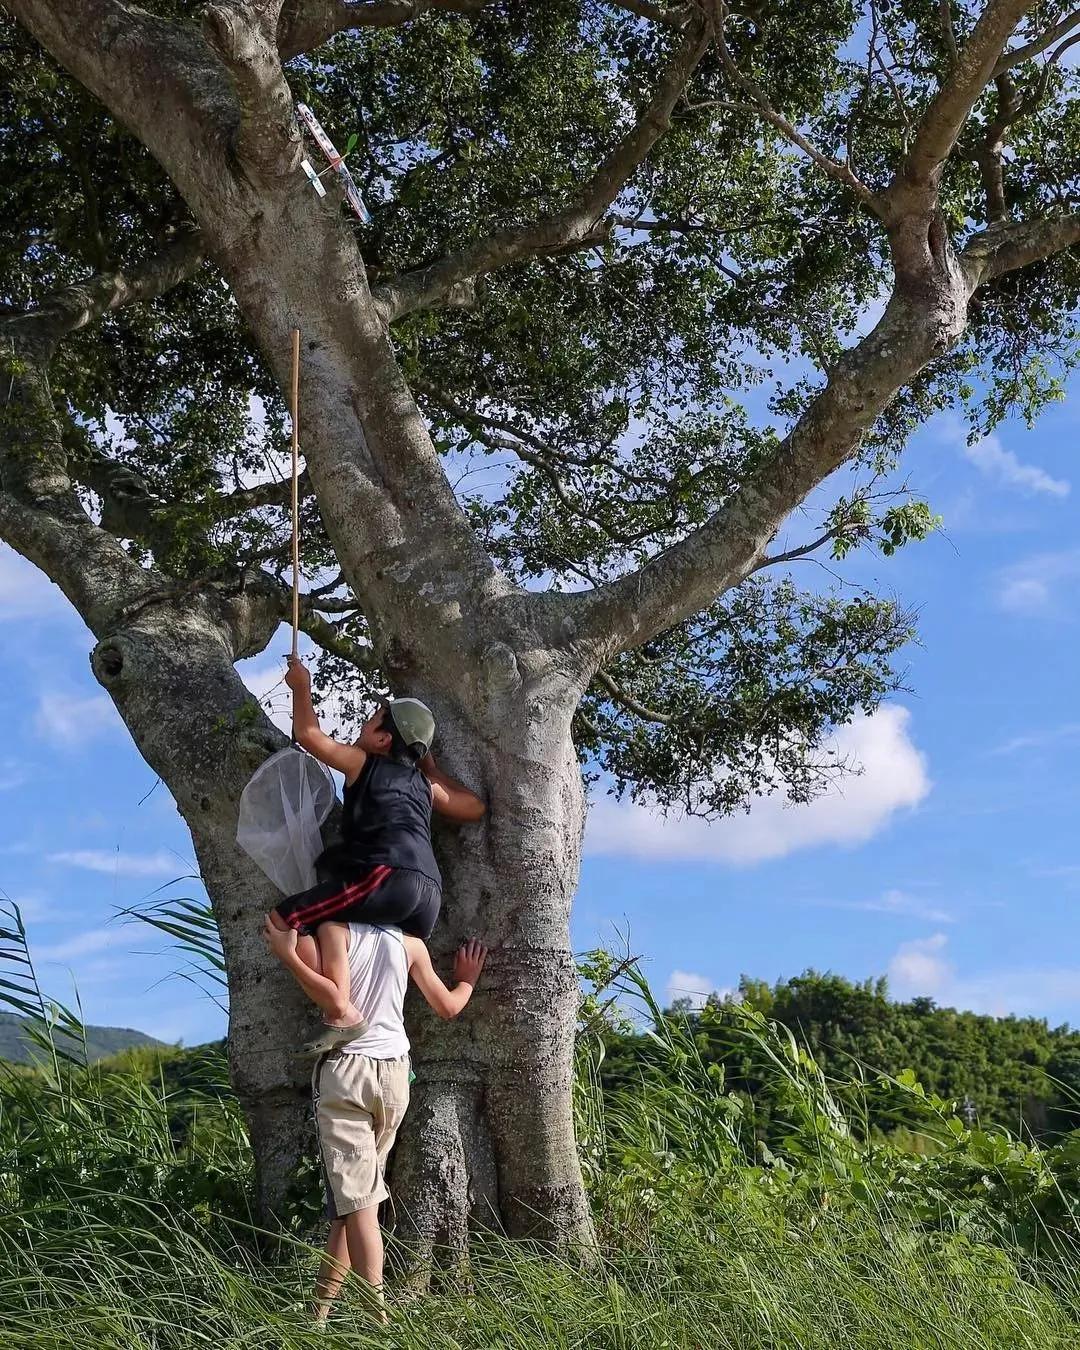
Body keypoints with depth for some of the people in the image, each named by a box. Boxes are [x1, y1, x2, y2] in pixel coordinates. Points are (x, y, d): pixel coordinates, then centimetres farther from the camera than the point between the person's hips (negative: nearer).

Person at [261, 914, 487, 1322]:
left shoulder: (335, 929, -3)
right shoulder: (411, 944, 8)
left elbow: (335, 1000, -14)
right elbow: (447, 1006, 16)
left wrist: (288, 955, -10)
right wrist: (467, 981, 35)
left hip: (345, 1070, -4)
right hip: (394, 1073, 4)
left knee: (356, 1199, -7)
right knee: (357, 1194, 13)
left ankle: (376, 1314, -15)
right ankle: (321, 1308, 17)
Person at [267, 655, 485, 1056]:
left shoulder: (364, 763, 13)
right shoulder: (424, 783, 27)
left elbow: (308, 734, 17)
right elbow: (475, 808, 37)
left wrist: (301, 686, 32)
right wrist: (431, 766, 41)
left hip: (388, 878, -8)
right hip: (429, 894, 8)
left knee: (284, 919, -8)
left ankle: (341, 1012, -22)